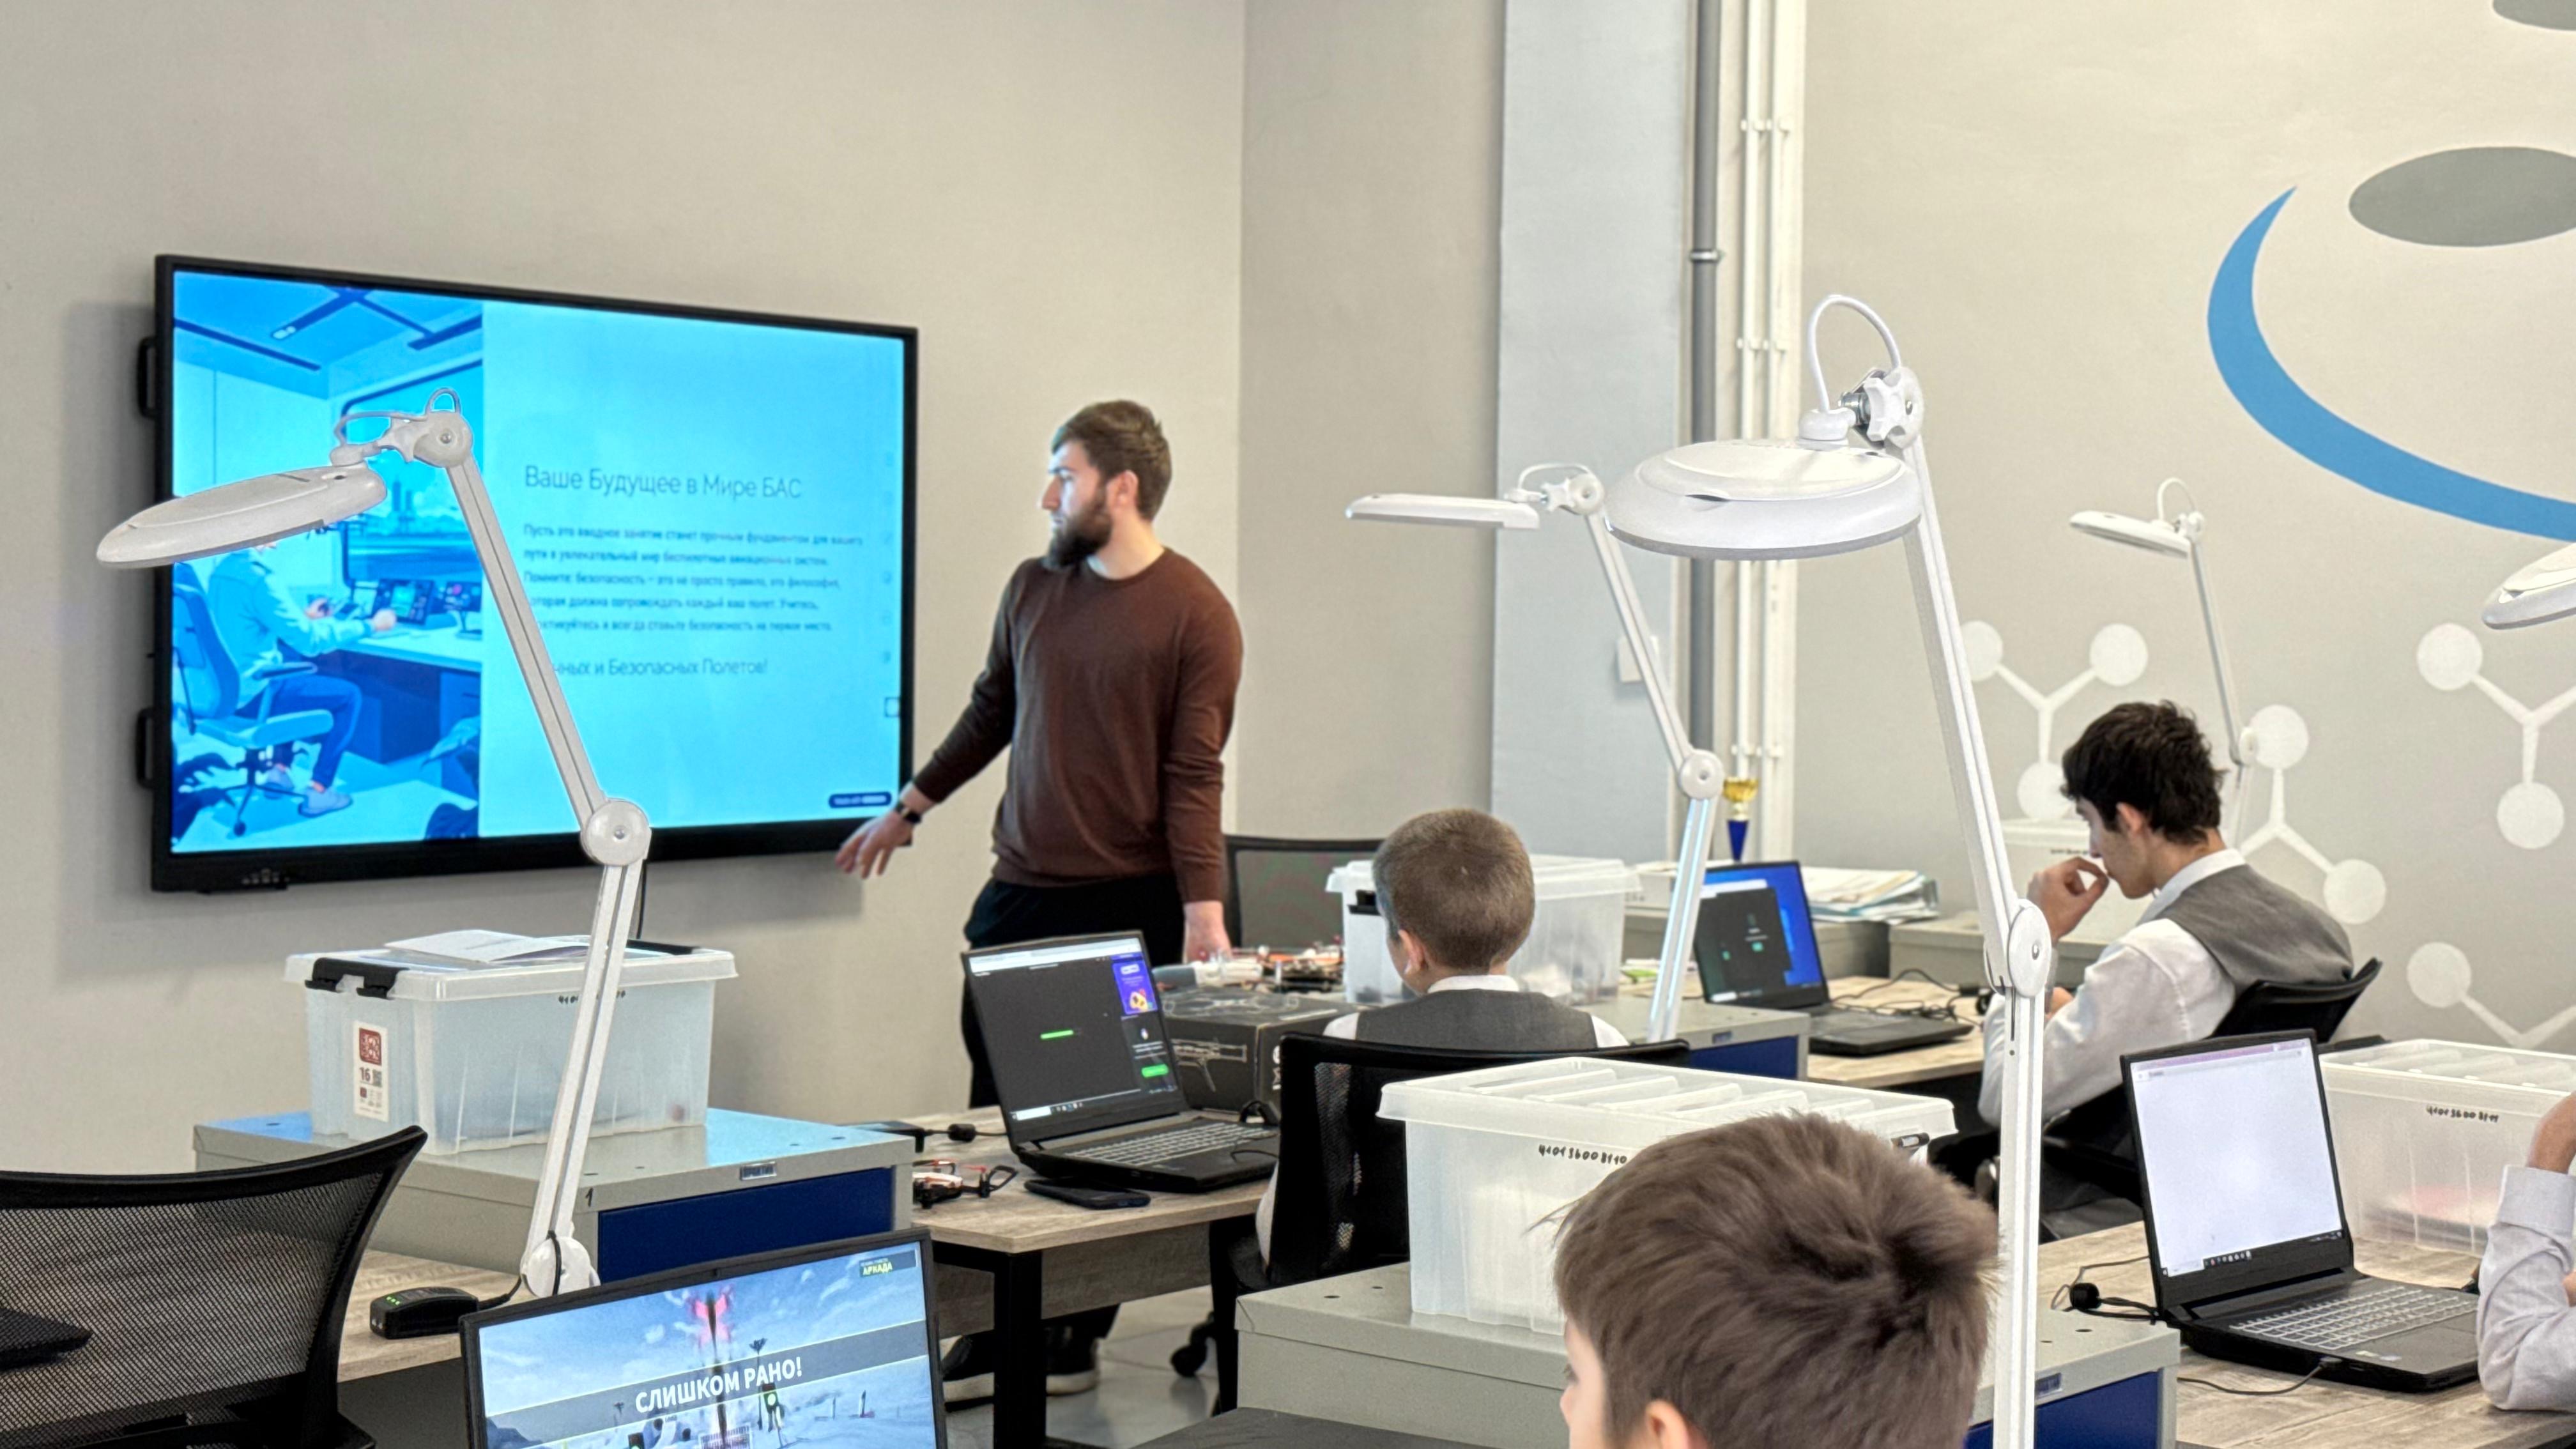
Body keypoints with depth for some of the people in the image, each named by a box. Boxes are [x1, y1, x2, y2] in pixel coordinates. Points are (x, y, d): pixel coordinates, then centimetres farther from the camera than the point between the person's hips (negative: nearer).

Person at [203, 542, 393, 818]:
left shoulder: (219, 573, 6)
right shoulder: (259, 579, -22)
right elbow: (309, 640, -20)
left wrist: (304, 615, 30)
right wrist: (370, 626, -11)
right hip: (253, 694, -9)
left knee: (300, 672, 33)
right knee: (348, 695, 3)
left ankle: (278, 768, 31)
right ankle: (318, 791, 3)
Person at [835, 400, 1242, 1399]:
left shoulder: (1194, 615, -7)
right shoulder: (1032, 589, 10)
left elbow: (1194, 775, -11)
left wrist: (1204, 911, -18)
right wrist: (909, 809, 28)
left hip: (1131, 907, -5)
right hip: (1018, 898, 5)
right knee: (996, 1115, 5)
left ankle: (1072, 1343, 14)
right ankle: (990, 1340, 11)